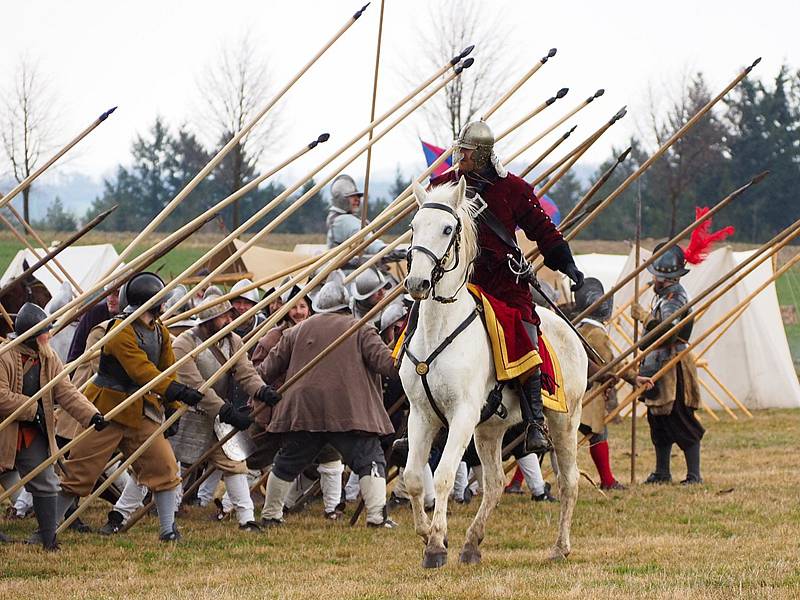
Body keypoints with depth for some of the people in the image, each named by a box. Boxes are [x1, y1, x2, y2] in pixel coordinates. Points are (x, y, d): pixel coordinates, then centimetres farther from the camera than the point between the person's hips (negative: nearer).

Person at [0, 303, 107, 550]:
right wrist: (34, 410, -20)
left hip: (34, 433, 6)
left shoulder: (49, 359, 3)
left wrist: (91, 415, -17)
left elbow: (66, 391, -3)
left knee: (45, 485, 3)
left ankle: (49, 539, 9)